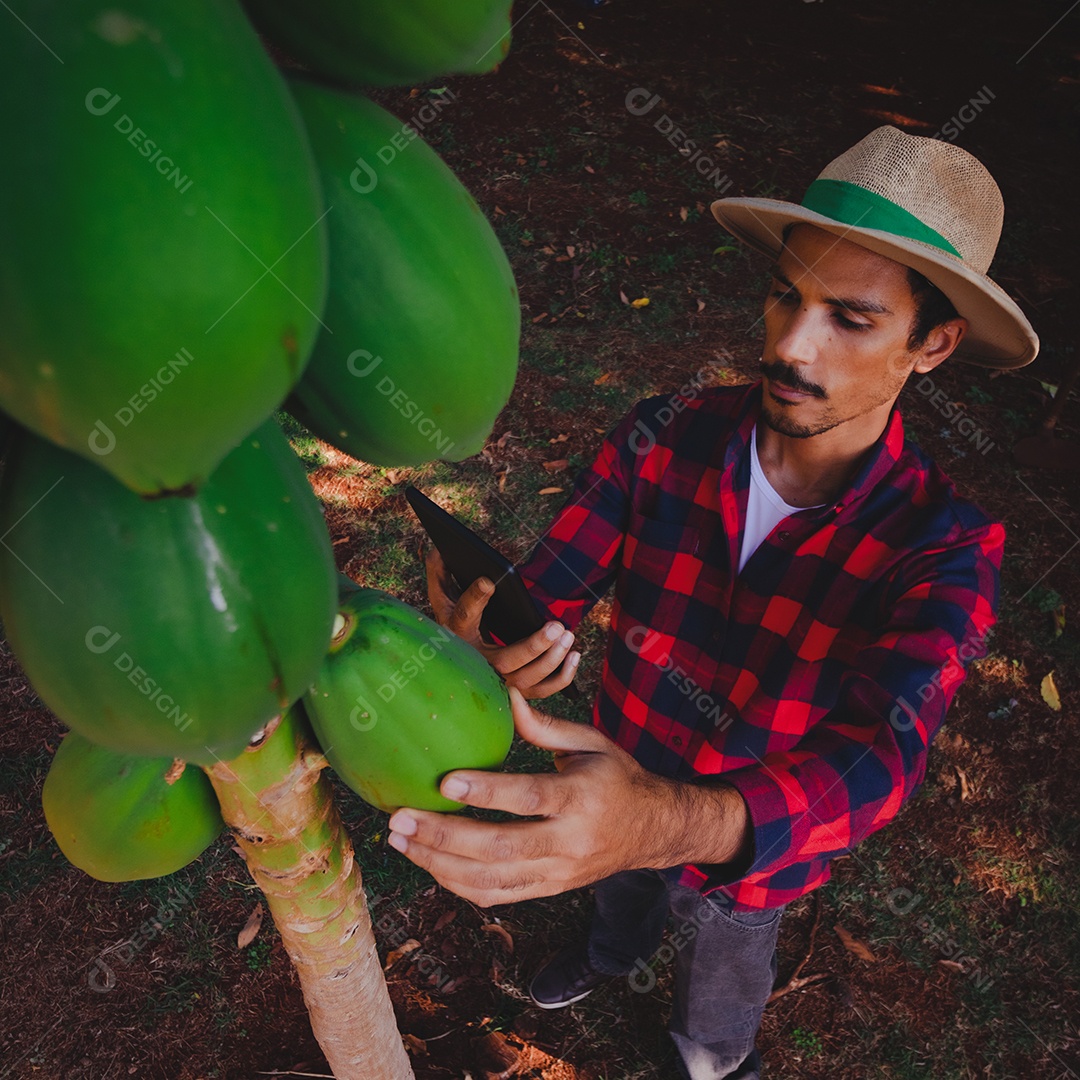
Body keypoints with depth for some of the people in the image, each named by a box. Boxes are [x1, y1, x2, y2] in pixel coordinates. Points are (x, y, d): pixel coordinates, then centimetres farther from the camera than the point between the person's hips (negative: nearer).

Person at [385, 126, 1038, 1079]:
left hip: (751, 852, -1)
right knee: (622, 895, 38)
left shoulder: (942, 548, -30)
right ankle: (620, 956, 75)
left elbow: (881, 753, -44)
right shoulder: (666, 436, -24)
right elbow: (547, 589, -23)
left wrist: (674, 821, -63)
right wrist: (499, 639, -49)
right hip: (615, 794, 2)